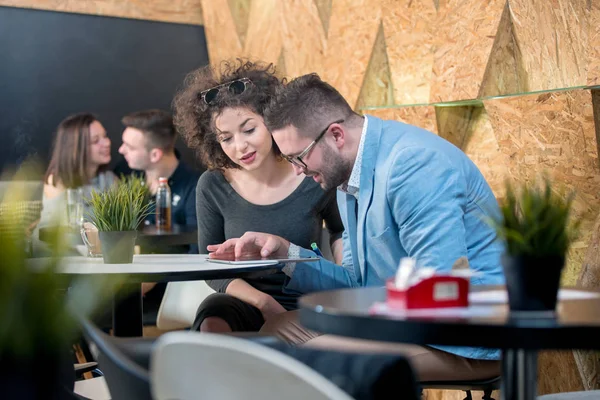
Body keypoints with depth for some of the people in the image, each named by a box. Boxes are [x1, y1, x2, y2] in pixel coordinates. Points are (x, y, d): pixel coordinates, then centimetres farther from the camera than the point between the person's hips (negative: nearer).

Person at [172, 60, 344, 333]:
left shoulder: (314, 178, -4)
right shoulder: (213, 187, -2)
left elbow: (340, 231, 17)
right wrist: (262, 302, -16)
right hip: (246, 306, 1)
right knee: (212, 323, -34)